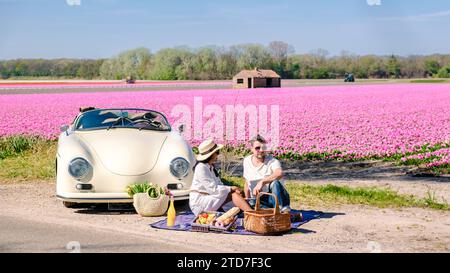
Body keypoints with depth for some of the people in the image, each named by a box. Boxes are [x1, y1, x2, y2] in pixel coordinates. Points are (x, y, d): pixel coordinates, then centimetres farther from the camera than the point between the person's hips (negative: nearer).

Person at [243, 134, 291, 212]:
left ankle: (282, 209, -41)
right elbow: (247, 183, 19)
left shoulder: (272, 161, -10)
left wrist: (262, 182, -45)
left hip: (274, 198, -2)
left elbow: (279, 174, -35)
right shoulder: (247, 161, 8)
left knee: (275, 183, -36)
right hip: (258, 199, 2)